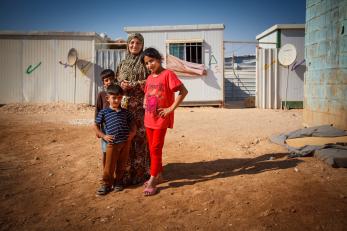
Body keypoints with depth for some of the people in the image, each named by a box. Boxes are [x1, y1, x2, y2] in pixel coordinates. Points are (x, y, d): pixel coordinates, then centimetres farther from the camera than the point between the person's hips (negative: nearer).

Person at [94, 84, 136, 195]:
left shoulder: (125, 112, 7)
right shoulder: (104, 112, -1)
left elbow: (132, 123, 17)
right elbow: (96, 126, 4)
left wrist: (132, 132, 0)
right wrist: (103, 136, -5)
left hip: (125, 143, 3)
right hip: (112, 143, -2)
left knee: (121, 165, 13)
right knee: (109, 166, 5)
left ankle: (118, 182, 29)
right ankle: (106, 184, 20)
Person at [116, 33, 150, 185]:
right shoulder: (122, 64, 17)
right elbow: (116, 82, 18)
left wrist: (132, 85, -13)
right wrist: (121, 85, -5)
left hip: (141, 105, -3)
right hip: (125, 104, 4)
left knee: (141, 135, -4)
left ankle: (142, 171, 8)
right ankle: (126, 171, 13)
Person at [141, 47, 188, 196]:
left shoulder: (167, 74, -11)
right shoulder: (149, 78, 10)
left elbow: (183, 91, -18)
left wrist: (171, 108, -18)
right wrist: (144, 104, 12)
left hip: (161, 119, -7)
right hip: (149, 118, 7)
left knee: (155, 149, -4)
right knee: (152, 148, 13)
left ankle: (152, 181, 6)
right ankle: (158, 174, 29)